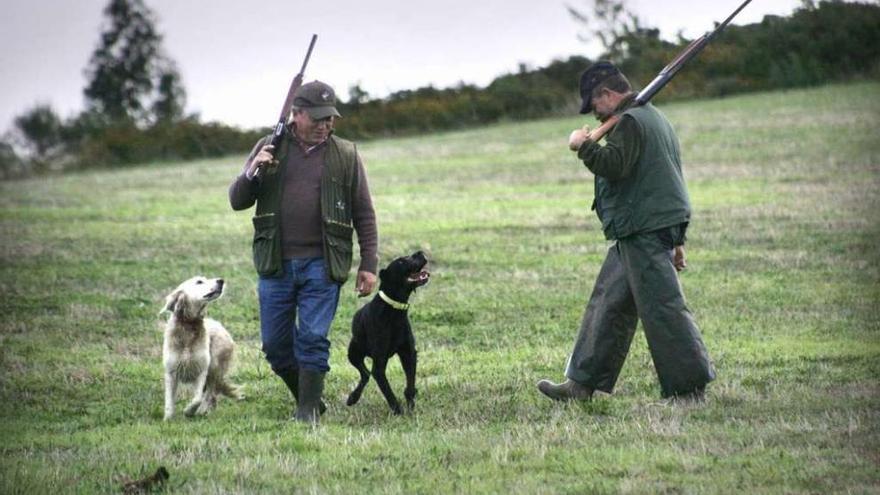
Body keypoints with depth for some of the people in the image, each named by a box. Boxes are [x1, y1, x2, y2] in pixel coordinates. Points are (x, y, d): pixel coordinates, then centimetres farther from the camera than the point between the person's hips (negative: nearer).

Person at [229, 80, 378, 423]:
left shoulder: (345, 156, 5)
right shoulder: (270, 149, 8)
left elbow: (364, 215, 8)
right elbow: (237, 201, 10)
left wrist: (369, 265, 2)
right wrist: (251, 173, -10)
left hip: (321, 265, -2)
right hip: (275, 264, 2)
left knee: (312, 338, -8)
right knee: (275, 343, 4)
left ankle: (309, 410, 1)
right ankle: (306, 396, 23)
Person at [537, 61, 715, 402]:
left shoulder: (629, 122, -11)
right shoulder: (655, 119, 22)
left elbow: (615, 165, -26)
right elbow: (671, 176, 25)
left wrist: (584, 146, -8)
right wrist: (677, 240, 27)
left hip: (644, 231, -11)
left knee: (662, 307, -10)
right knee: (608, 304, 13)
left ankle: (690, 386, -9)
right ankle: (582, 384, 16)